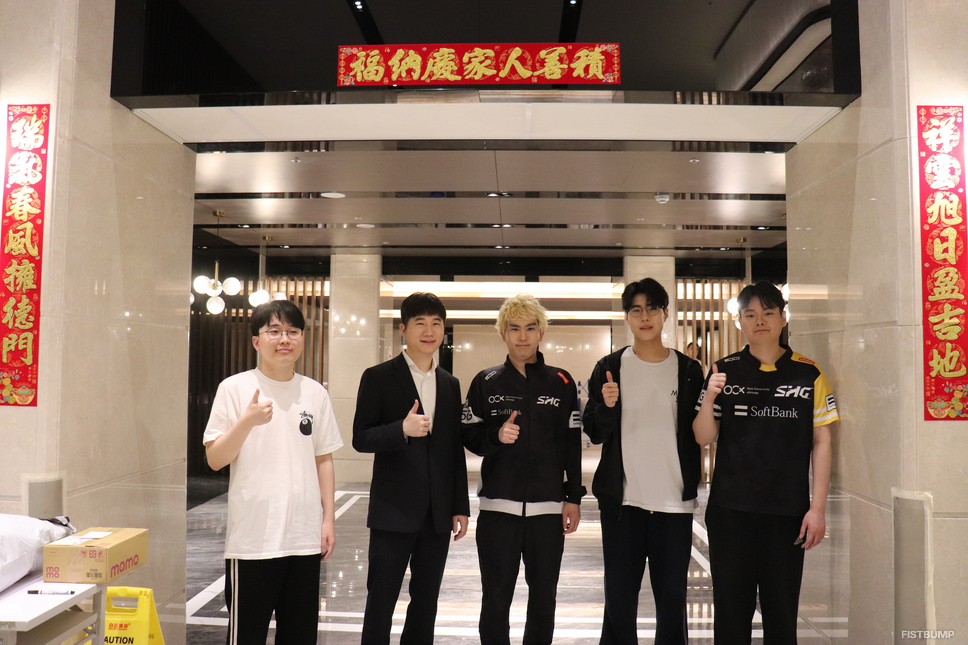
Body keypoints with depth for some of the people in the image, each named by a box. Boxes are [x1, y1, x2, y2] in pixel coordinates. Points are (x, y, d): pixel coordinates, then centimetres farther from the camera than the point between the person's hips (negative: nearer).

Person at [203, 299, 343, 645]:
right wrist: (247, 421, -22)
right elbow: (215, 460, -7)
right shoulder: (235, 388, -4)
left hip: (305, 536, 3)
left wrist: (328, 518, 7)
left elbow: (323, 459, 11)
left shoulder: (315, 392, 5)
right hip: (252, 538, -3)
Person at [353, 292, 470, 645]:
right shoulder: (378, 377, -3)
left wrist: (461, 506, 11)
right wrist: (402, 429, -25)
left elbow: (456, 448, 13)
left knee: (426, 600, 13)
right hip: (394, 510, -4)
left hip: (438, 512, 5)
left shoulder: (450, 384, 11)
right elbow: (361, 438, -8)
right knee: (381, 599, 4)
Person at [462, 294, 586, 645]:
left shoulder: (561, 382, 5)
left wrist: (574, 498, 2)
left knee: (544, 597, 9)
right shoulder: (486, 382, 5)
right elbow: (469, 436, 5)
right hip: (498, 506, 0)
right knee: (496, 597, 5)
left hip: (548, 507, 1)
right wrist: (496, 435, -15)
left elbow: (573, 444, 6)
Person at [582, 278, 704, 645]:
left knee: (672, 597, 9)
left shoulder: (688, 370, 5)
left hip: (674, 502, 1)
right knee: (619, 597, 7)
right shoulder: (610, 367, 3)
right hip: (622, 501, 0)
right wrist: (607, 407, -18)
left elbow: (698, 434, 9)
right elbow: (594, 433, 1)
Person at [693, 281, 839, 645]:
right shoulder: (724, 371, 3)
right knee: (730, 609, 7)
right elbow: (703, 438, 2)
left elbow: (821, 442, 3)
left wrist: (818, 508, -2)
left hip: (788, 511, 0)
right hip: (729, 509, 1)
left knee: (782, 613, 7)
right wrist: (709, 398, -17)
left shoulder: (808, 373, 2)